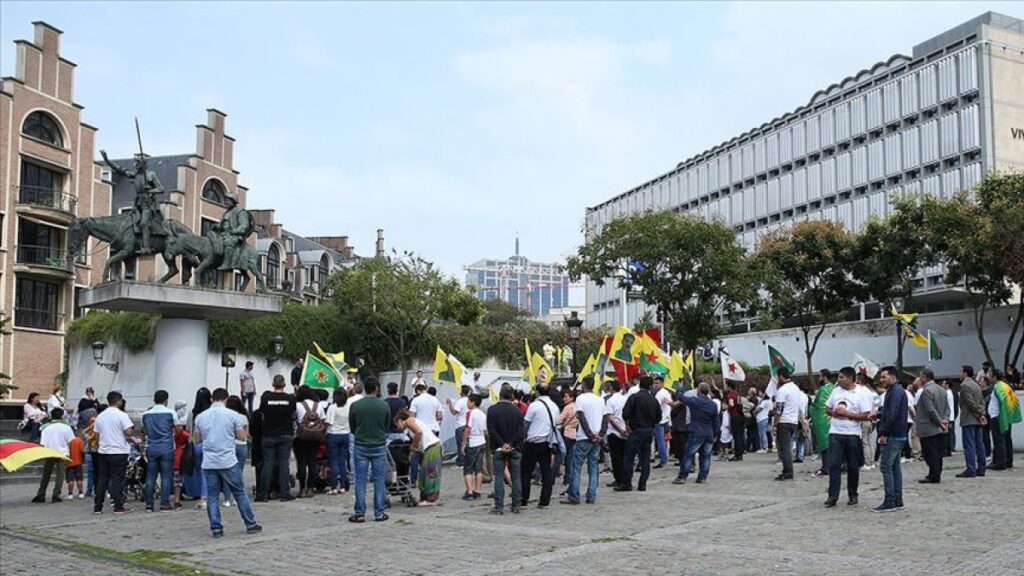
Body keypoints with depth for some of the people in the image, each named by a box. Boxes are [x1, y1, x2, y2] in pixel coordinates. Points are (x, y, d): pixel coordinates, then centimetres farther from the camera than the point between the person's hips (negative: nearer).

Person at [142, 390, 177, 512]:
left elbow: (145, 430, 18)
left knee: (150, 477, 6)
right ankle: (164, 503, -1)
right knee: (166, 477, 0)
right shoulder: (170, 413, -5)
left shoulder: (146, 414, 6)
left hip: (151, 448, 3)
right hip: (166, 448, -3)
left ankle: (149, 504, 5)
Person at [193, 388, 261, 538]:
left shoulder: (200, 417, 5)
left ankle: (216, 528, 6)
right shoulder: (233, 415, -4)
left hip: (208, 463, 2)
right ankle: (251, 525, 12)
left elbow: (197, 439, 14)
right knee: (240, 493, 7)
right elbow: (242, 436, 0)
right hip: (228, 462, -2)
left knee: (212, 495, 9)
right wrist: (245, 425, 18)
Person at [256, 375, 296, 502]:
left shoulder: (266, 398, -7)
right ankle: (285, 494, 3)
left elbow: (262, 415, 1)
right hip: (285, 435, 0)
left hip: (269, 435, 0)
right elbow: (293, 416, 5)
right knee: (284, 463, 4)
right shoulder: (290, 398, -5)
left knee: (267, 463, 4)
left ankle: (262, 494, 4)